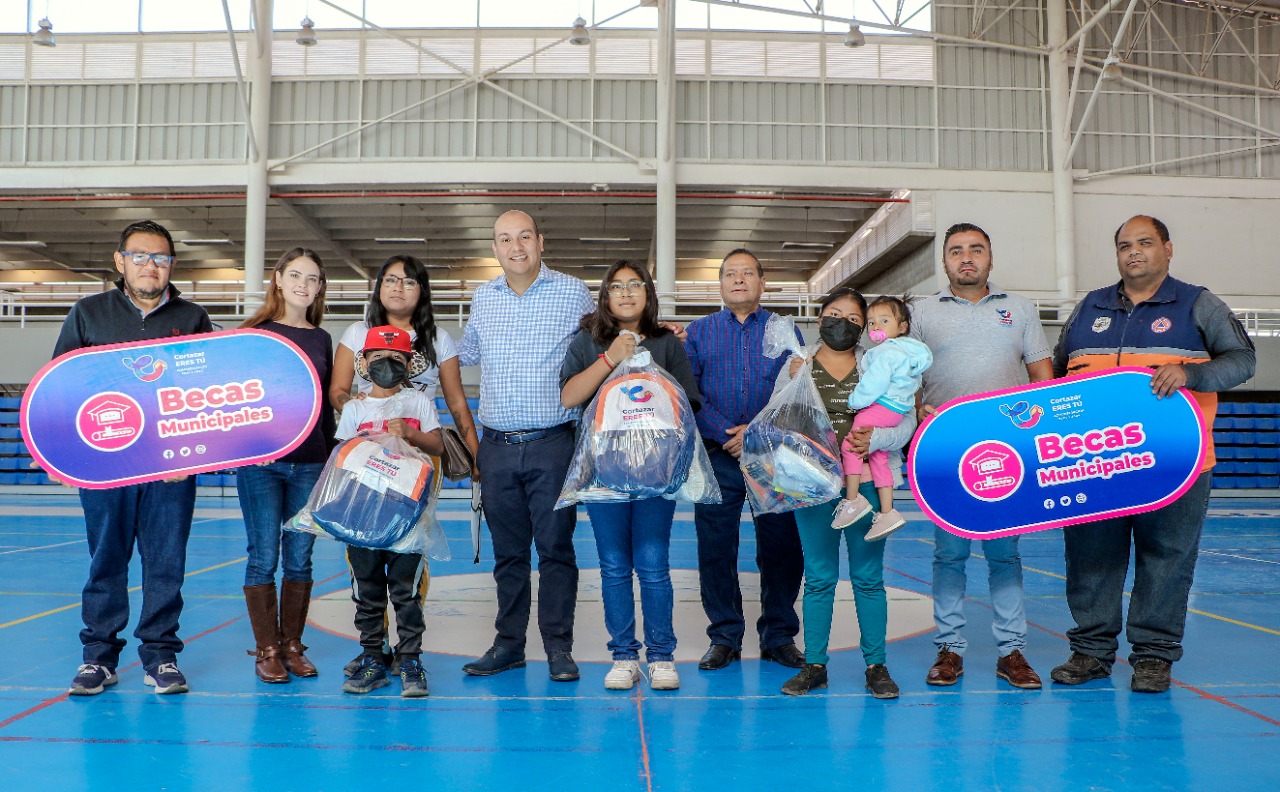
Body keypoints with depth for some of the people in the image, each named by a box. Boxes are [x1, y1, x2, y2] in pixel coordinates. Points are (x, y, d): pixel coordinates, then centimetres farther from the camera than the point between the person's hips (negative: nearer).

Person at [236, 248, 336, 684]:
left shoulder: (322, 339, 11)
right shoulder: (255, 332, 2)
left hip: (309, 463, 3)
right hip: (261, 462, -3)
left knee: (299, 559, 6)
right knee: (264, 557, 0)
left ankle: (292, 646, 17)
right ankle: (266, 651, 11)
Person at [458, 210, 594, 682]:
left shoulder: (573, 293, 0)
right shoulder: (482, 299, 11)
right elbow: (465, 353, 26)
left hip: (552, 445, -3)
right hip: (497, 446, 4)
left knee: (555, 547, 0)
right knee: (507, 551, 10)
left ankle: (559, 647, 10)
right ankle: (508, 644, 20)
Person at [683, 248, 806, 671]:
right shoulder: (698, 332, 11)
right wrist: (726, 433, -13)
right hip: (717, 458, 0)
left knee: (781, 549, 3)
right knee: (715, 549, 2)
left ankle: (779, 636, 18)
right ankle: (725, 638, 15)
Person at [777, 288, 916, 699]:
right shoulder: (797, 367, 7)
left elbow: (906, 422, -1)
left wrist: (876, 439, -18)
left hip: (866, 483, 0)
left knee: (868, 578, 5)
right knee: (818, 579, 5)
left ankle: (876, 665, 15)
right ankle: (814, 665, 14)